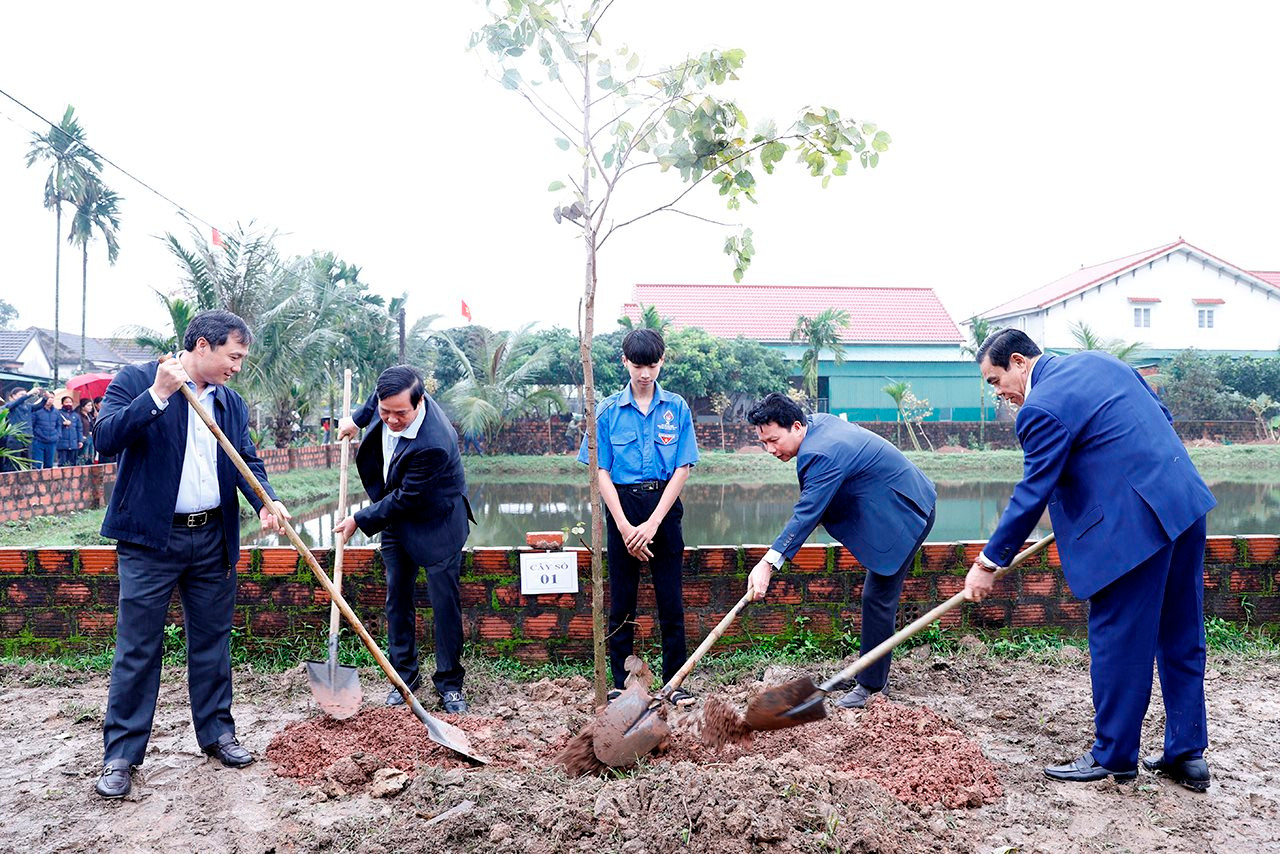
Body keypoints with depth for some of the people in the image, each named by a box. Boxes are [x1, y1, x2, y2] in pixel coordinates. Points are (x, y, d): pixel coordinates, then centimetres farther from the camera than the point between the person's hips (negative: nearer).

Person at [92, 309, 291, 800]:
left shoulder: (231, 402, 11)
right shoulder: (135, 381, -5)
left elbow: (247, 460, 4)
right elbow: (106, 439, -17)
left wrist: (266, 502, -14)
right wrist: (158, 394, -26)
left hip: (213, 539, 5)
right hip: (150, 539, -5)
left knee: (212, 640, 13)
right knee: (137, 647, 1)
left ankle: (217, 732, 27)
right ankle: (120, 754, 13)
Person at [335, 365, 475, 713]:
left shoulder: (434, 444, -37)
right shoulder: (389, 394, -16)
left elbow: (404, 499, -26)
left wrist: (360, 520, -16)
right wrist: (357, 418, 18)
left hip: (436, 524, -7)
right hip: (396, 515, 7)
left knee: (445, 602, -2)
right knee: (397, 597, 10)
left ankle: (450, 683, 12)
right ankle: (404, 675, 22)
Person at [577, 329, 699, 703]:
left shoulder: (677, 408, 1)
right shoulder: (608, 410, 1)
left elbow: (682, 469, -2)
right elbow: (602, 472, -1)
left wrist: (653, 523, -9)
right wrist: (624, 525, -10)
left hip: (664, 506, 0)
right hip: (622, 505, 0)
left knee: (671, 600, 3)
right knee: (621, 602, 7)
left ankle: (675, 681, 17)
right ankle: (621, 682, 19)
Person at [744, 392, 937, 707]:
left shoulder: (823, 455, -30)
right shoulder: (818, 421, 0)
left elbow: (806, 515, -36)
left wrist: (769, 563, -41)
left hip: (904, 515, -11)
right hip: (904, 508, 11)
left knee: (878, 599, -9)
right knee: (877, 596, 16)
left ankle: (872, 686, 0)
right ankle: (871, 673, 26)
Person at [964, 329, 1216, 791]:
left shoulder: (1042, 409, -13)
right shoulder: (1097, 360, 13)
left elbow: (1032, 495, -12)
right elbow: (1162, 418, 20)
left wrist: (988, 563, -4)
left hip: (1133, 524, -10)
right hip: (1187, 502, 10)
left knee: (1117, 640, 3)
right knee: (1181, 638, 15)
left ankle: (1114, 756, 16)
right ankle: (1188, 754, 26)